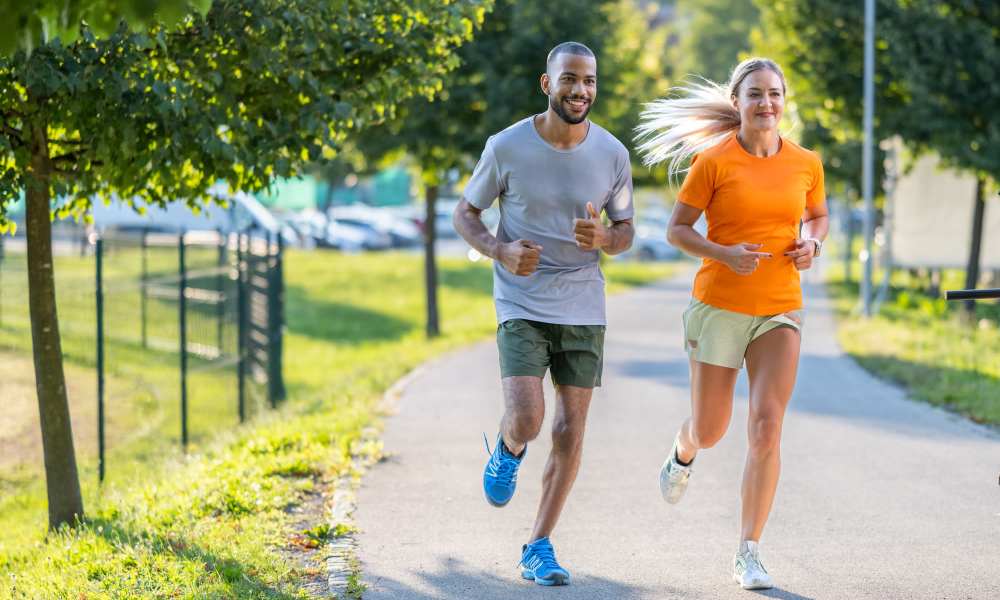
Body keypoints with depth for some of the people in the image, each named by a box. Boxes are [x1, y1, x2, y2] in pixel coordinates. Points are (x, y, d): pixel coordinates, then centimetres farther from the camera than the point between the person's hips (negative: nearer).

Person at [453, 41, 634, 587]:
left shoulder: (612, 154, -2)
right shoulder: (507, 147, -8)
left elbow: (625, 230, 10)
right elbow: (465, 214, 4)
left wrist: (603, 239, -15)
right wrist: (500, 250, -17)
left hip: (583, 310, 2)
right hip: (521, 305, -2)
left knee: (569, 431, 1)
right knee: (525, 420, -17)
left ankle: (538, 548, 13)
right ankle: (508, 450, 22)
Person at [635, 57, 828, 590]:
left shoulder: (805, 163, 1)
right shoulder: (713, 161, -8)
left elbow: (818, 217, 20)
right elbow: (677, 229, -2)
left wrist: (811, 244, -3)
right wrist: (724, 253, -19)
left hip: (779, 310, 1)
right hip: (720, 306, -1)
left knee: (767, 426, -14)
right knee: (709, 432, 10)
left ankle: (749, 553, -6)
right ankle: (683, 453, 51)